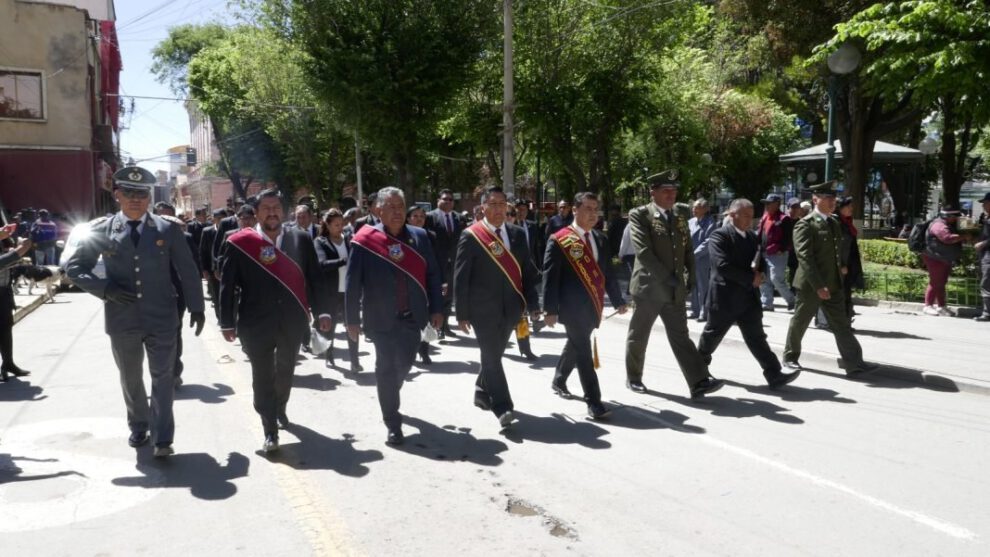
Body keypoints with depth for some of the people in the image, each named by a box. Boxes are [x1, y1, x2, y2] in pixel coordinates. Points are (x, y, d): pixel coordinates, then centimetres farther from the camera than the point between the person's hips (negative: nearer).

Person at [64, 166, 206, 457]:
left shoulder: (168, 229, -2)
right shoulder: (101, 230, -1)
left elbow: (188, 270, 3)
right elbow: (74, 267, 3)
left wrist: (196, 307, 3)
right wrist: (105, 288, -12)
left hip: (161, 319, -1)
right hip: (122, 320, 2)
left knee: (162, 377, -1)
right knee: (130, 379, 17)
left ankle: (162, 439, 2)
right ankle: (138, 427, 36)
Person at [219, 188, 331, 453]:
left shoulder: (301, 240, 1)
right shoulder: (239, 243, -6)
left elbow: (314, 279, 3)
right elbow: (227, 285, -4)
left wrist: (322, 311, 1)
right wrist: (227, 323, -4)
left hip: (293, 321, 3)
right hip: (257, 322, -3)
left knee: (285, 370, 20)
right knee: (263, 376, 0)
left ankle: (280, 408, 45)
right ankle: (270, 431, 9)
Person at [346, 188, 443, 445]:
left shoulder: (419, 236, 2)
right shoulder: (365, 240, -8)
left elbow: (432, 274, 6)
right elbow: (353, 281, -6)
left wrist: (436, 308, 3)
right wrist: (352, 319, -6)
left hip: (412, 316, 4)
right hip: (382, 318, -3)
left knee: (404, 364, 13)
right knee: (386, 368, 3)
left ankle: (389, 400, 43)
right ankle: (393, 424, 12)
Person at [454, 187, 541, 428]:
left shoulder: (517, 234, 7)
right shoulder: (470, 236, -7)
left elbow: (528, 271, 9)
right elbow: (460, 278, -7)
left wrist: (532, 303, 1)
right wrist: (462, 313, -9)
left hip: (510, 307, 5)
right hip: (483, 308, -5)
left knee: (494, 354, 16)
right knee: (491, 356, -5)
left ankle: (482, 392, 36)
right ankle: (502, 406, -1)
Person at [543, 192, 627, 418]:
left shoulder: (601, 239, 11)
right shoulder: (559, 240, -8)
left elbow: (608, 273, 16)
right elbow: (550, 277, -11)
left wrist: (617, 300, 13)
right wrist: (550, 309, -15)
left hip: (592, 306, 7)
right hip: (572, 307, -6)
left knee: (576, 346, 20)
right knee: (583, 351, -7)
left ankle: (558, 381, 42)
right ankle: (594, 401, -5)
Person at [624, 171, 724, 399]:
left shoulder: (680, 215, 10)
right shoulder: (639, 215, -9)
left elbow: (687, 249, 14)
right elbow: (643, 251, -18)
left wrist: (691, 278, 3)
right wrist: (666, 277, -20)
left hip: (675, 289, 4)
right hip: (648, 285, -4)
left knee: (680, 336, 1)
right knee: (638, 336, 9)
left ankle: (699, 382, -5)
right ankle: (633, 377, 26)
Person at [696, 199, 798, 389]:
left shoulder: (752, 237, 12)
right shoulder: (719, 236, -13)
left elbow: (761, 262, 19)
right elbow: (723, 265, -24)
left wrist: (761, 274, -5)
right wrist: (751, 279, -21)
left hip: (749, 297, 6)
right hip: (725, 297, -6)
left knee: (757, 337, 1)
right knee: (712, 335, 12)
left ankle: (774, 375, -4)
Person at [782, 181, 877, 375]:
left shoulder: (833, 222, 12)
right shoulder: (805, 224, -13)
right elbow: (804, 257, -21)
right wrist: (818, 285, -26)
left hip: (833, 284, 7)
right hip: (811, 285, -7)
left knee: (841, 324, 2)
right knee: (800, 322, 8)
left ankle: (854, 363, -1)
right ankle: (790, 356, 25)